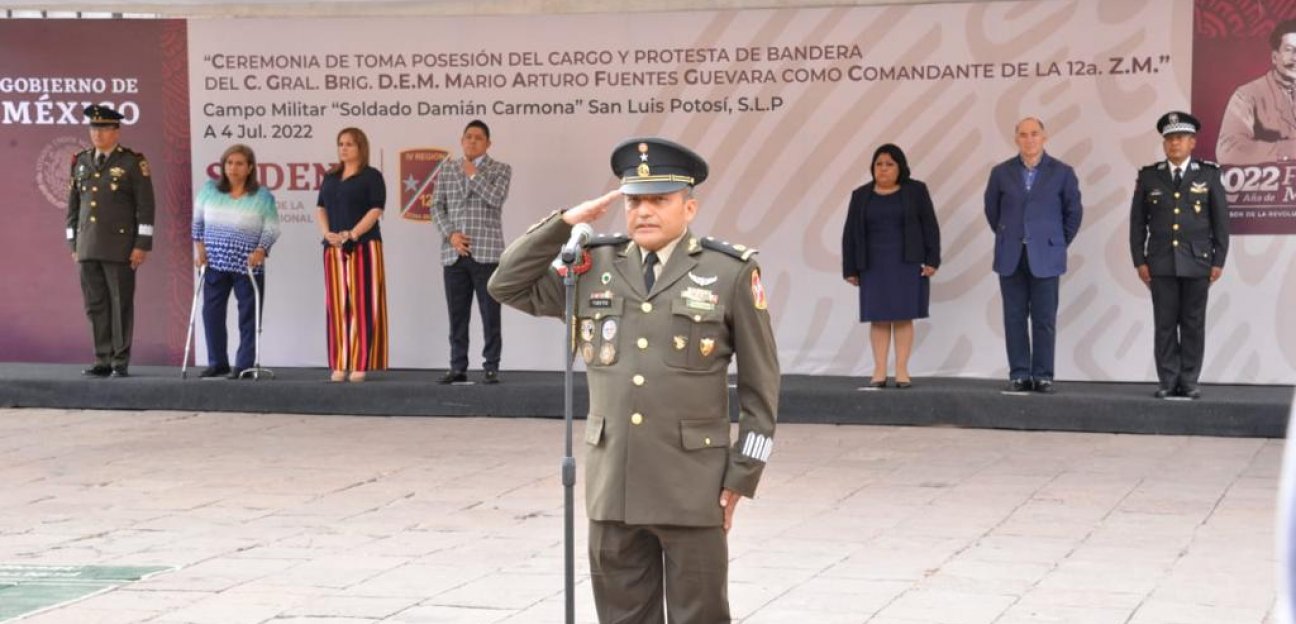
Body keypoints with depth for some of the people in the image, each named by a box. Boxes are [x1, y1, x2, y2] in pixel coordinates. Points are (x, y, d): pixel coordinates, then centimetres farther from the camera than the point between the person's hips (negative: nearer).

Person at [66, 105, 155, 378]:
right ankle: (102, 361, 10)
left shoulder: (133, 162, -2)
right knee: (95, 306, 5)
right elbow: (73, 205, 16)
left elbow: (145, 205, -5)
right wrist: (73, 244, 12)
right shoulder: (81, 162, 12)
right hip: (88, 248, 5)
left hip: (120, 248, -5)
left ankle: (121, 363, 5)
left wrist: (142, 245, -9)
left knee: (121, 305, 0)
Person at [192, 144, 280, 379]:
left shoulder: (263, 196, -1)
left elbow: (272, 229, -1)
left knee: (248, 316, 1)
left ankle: (244, 365, 8)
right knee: (212, 313, 5)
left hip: (248, 266, -2)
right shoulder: (209, 189, 6)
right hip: (215, 263, 3)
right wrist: (199, 245, 4)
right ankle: (217, 362, 15)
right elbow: (198, 220, 14)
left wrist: (261, 250, -15)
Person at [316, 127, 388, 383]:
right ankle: (339, 366, 3)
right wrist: (326, 233, -6)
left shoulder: (371, 176, 1)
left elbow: (376, 210, -9)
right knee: (337, 306, 2)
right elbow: (321, 209, 13)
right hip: (334, 249, 5)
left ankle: (360, 365, -6)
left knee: (361, 305, -6)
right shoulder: (330, 178, 17)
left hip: (363, 247, -5)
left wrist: (351, 234, -17)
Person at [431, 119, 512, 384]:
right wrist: (451, 234, -6)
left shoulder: (500, 170, 5)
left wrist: (473, 174, -4)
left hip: (486, 252, -3)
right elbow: (437, 206, 8)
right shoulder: (446, 170, 14)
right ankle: (458, 367, 9)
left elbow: (496, 198, -12)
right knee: (457, 314, 4)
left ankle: (491, 368, 3)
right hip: (453, 253, 3)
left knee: (490, 313, -2)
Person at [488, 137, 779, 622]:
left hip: (692, 490, -3)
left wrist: (741, 476, -3)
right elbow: (508, 286, 10)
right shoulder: (594, 268, 8)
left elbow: (760, 386, 0)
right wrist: (565, 223, 1)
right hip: (613, 486, 3)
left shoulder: (730, 273, -2)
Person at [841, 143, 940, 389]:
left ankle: (902, 370, 0)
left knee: (903, 316, -2)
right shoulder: (861, 196, 9)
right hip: (874, 265, 2)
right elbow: (850, 233, 8)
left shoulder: (915, 191, 3)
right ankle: (879, 371, 0)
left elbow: (930, 227, 1)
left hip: (907, 264, -2)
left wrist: (932, 260, -6)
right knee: (878, 318, -1)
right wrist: (850, 269, 4)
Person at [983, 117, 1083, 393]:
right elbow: (992, 209, 16)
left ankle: (1043, 375, 3)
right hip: (1011, 257, 2)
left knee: (1045, 319, -2)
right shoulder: (1001, 173, 6)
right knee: (1014, 318, 2)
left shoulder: (1062, 173, 2)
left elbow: (1073, 212, 9)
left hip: (1045, 257, -2)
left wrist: (1060, 243, 9)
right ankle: (1019, 375, 7)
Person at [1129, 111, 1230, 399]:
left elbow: (1221, 220, 3)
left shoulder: (1208, 174, 3)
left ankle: (1189, 381, 7)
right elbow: (1137, 222, 7)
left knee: (1193, 323, 2)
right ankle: (1168, 381, 4)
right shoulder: (1148, 176, 6)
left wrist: (1219, 260, -2)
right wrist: (1139, 261, 0)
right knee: (1165, 323, 0)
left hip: (1197, 261, -1)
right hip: (1161, 263, 1)